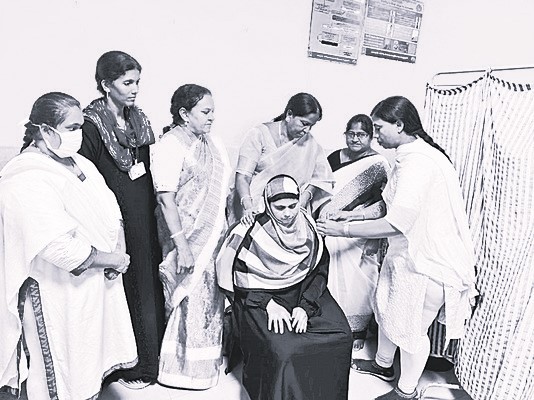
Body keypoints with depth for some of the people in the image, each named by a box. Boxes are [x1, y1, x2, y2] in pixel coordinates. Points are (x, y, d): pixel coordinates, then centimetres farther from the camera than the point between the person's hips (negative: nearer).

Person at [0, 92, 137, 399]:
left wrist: (119, 248, -9)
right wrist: (112, 259, -18)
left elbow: (110, 208, 7)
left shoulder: (78, 163, 6)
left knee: (91, 365, 23)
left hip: (97, 283, 8)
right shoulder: (26, 180, -21)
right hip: (60, 294, -8)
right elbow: (59, 247, -29)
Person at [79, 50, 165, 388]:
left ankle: (151, 357, 37)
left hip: (145, 218, 7)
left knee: (150, 284, 16)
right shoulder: (91, 126, -14)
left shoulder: (139, 119, 8)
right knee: (124, 289, 7)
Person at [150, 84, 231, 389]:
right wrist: (182, 246, -21)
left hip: (213, 236, 7)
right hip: (188, 239, -7)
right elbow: (166, 200, -18)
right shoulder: (169, 147, -14)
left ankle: (212, 359, 35)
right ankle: (186, 368, 24)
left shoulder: (210, 144, 9)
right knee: (192, 302, 4)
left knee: (213, 298, 15)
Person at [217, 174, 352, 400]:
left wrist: (305, 306, -12)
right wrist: (268, 304, -17)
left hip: (303, 294, 4)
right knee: (282, 350, -26)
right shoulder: (250, 231, -12)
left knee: (340, 335, -12)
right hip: (258, 299, -4)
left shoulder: (308, 226, 0)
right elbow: (234, 279, -7)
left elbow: (319, 271, 3)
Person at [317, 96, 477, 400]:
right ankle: (383, 364, 48)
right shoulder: (413, 155, 7)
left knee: (411, 328, 9)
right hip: (406, 254, 10)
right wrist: (352, 216, 10)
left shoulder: (417, 163, -26)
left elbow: (396, 223, -28)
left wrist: (344, 230, -20)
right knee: (386, 309, 23)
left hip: (424, 262, -10)